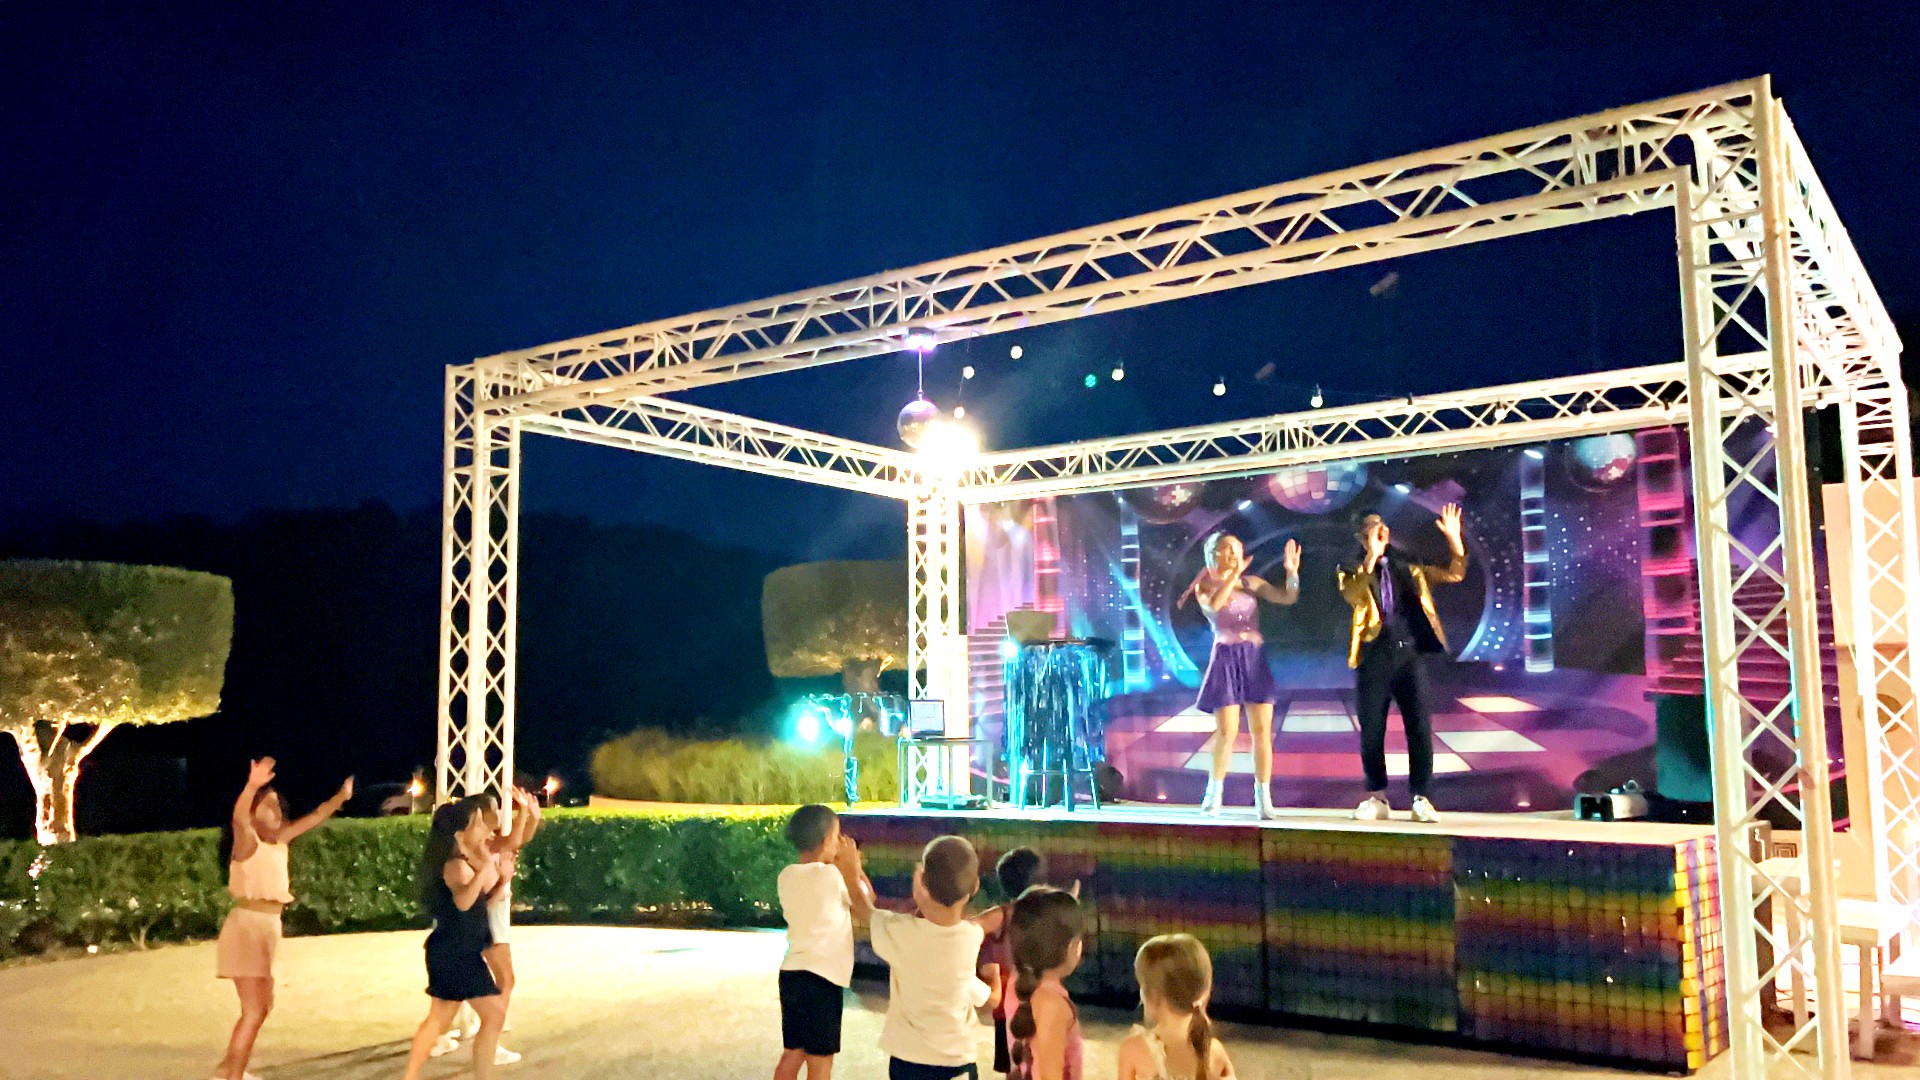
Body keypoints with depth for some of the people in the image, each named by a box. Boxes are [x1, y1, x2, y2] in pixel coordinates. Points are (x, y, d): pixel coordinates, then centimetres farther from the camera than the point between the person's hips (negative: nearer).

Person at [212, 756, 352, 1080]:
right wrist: (252, 785, -54)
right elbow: (238, 818, -37)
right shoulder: (247, 842, -14)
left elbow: (312, 819, 22)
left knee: (263, 1005, 22)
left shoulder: (278, 841, 7)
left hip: (266, 928, 9)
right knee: (254, 1010, -7)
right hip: (247, 926, -9)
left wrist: (341, 797, 23)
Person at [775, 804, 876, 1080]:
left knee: (792, 1054, 19)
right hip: (822, 978, -7)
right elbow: (867, 907, 2)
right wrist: (852, 866, 8)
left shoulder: (786, 876, 6)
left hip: (791, 973, 7)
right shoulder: (832, 875, -13)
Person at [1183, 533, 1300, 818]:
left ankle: (1263, 798, 2)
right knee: (1226, 732, -7)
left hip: (1256, 658, 3)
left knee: (1262, 731, -3)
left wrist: (1292, 571, -13)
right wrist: (1234, 574, -17)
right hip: (1226, 659, -3)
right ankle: (1214, 792, 11)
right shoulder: (1203, 587, 5)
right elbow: (1213, 605, -17)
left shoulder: (1251, 583, 12)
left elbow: (1288, 597, 3)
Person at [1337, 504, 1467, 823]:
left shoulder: (1408, 568, 15)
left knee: (1420, 727, -3)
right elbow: (1353, 595, -15)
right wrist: (1371, 557, -23)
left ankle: (1421, 799, 4)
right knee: (1371, 730, 3)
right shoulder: (1353, 572, 7)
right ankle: (1377, 798, 14)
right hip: (1374, 656, -1)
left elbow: (1453, 574, 11)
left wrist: (1454, 539, -3)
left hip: (1410, 653, 1)